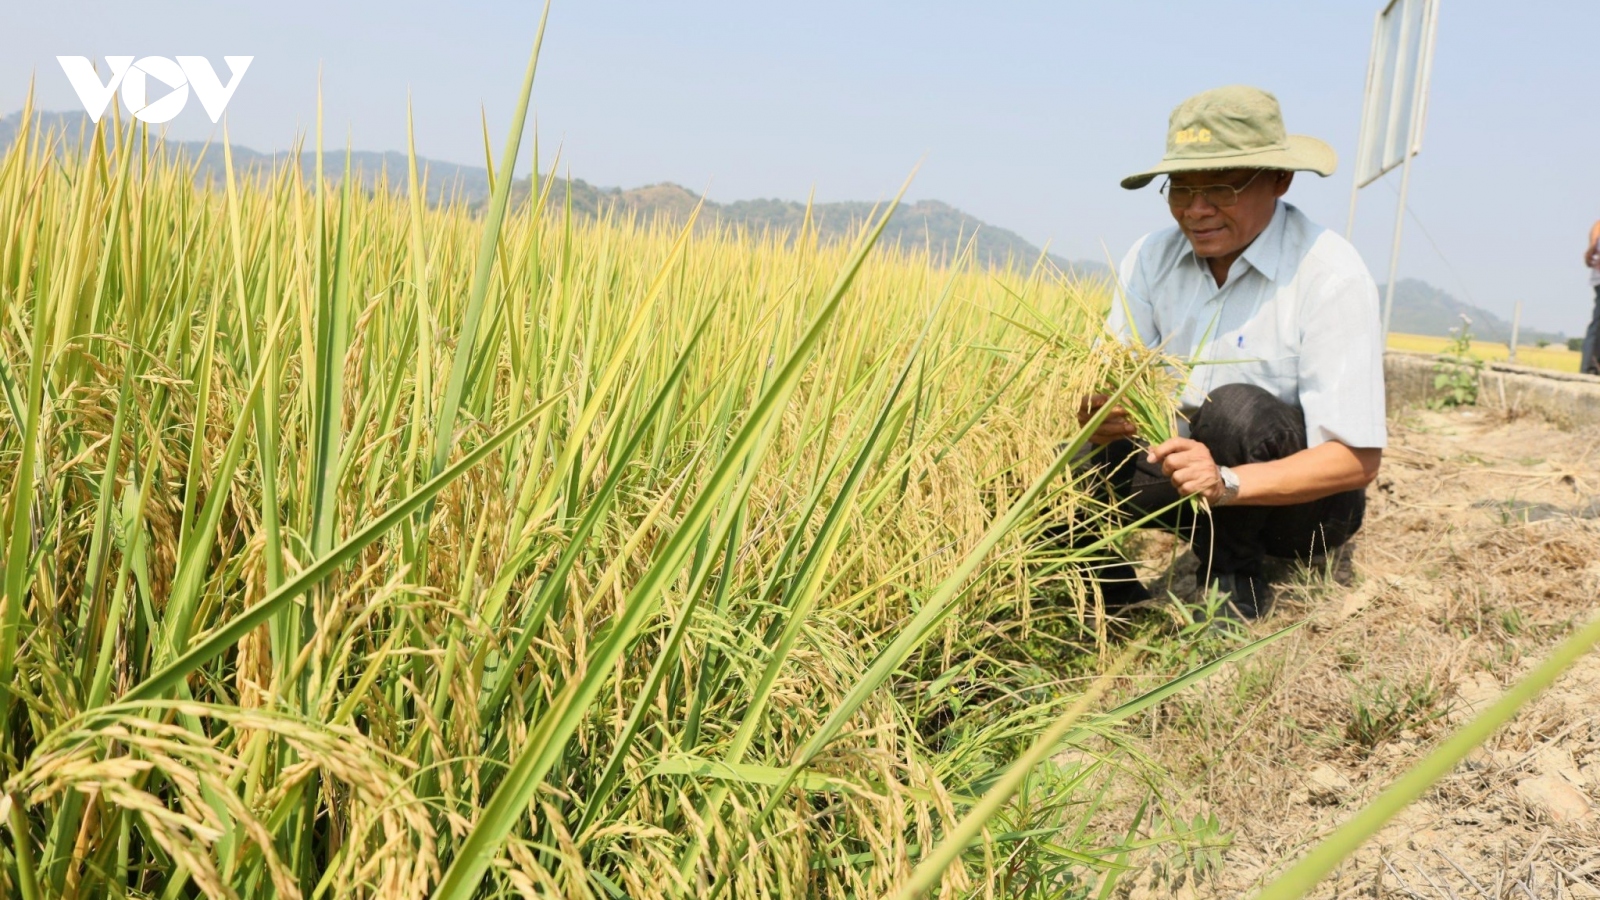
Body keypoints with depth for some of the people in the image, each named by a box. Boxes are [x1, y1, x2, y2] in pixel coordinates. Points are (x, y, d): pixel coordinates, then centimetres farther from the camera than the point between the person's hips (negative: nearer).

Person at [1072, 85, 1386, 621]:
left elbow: (1357, 460, -24)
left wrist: (1227, 483, -40)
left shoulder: (1330, 276, -21)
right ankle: (1116, 598, 8)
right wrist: (1099, 417, -35)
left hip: (1302, 496, -4)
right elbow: (1108, 386, -10)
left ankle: (1233, 582, -9)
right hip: (1198, 477, 4)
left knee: (1236, 409, -33)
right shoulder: (1152, 259, -6)